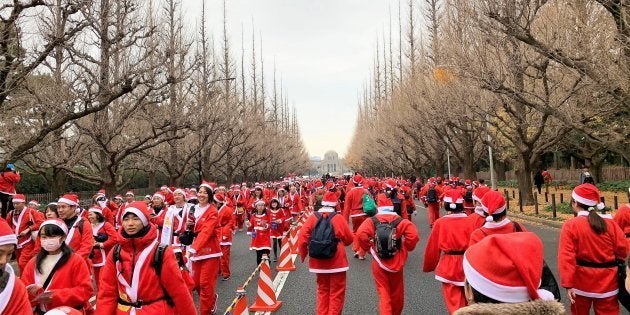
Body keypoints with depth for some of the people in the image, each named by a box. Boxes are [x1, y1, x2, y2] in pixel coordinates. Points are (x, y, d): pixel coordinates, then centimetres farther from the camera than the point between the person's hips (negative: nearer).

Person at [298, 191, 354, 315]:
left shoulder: (312, 218, -3)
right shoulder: (338, 218, -9)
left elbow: (302, 238, -7)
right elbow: (349, 239, -3)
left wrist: (303, 254, 8)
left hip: (318, 262, 3)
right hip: (337, 261, -3)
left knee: (323, 291, 19)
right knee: (337, 293, 9)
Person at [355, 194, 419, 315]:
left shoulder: (372, 221, -7)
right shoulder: (400, 221, -6)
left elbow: (360, 234, -22)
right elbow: (413, 235, -19)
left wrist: (369, 248, -6)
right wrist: (406, 248, -2)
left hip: (379, 262, -1)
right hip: (396, 262, 1)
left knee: (383, 293, 10)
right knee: (396, 294, 21)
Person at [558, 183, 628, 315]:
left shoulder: (570, 225, -14)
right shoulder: (611, 224, -5)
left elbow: (566, 256, -19)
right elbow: (623, 251, -1)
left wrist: (568, 284, -17)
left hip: (581, 283, -2)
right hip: (607, 283, 2)